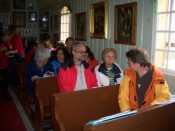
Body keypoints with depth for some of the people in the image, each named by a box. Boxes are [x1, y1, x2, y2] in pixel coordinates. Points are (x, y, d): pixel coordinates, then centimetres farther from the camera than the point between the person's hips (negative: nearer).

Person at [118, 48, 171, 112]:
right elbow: (123, 96, -2)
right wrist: (126, 111, -16)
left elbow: (165, 96, -8)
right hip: (132, 112, 1)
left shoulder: (157, 76, -11)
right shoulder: (129, 74, -3)